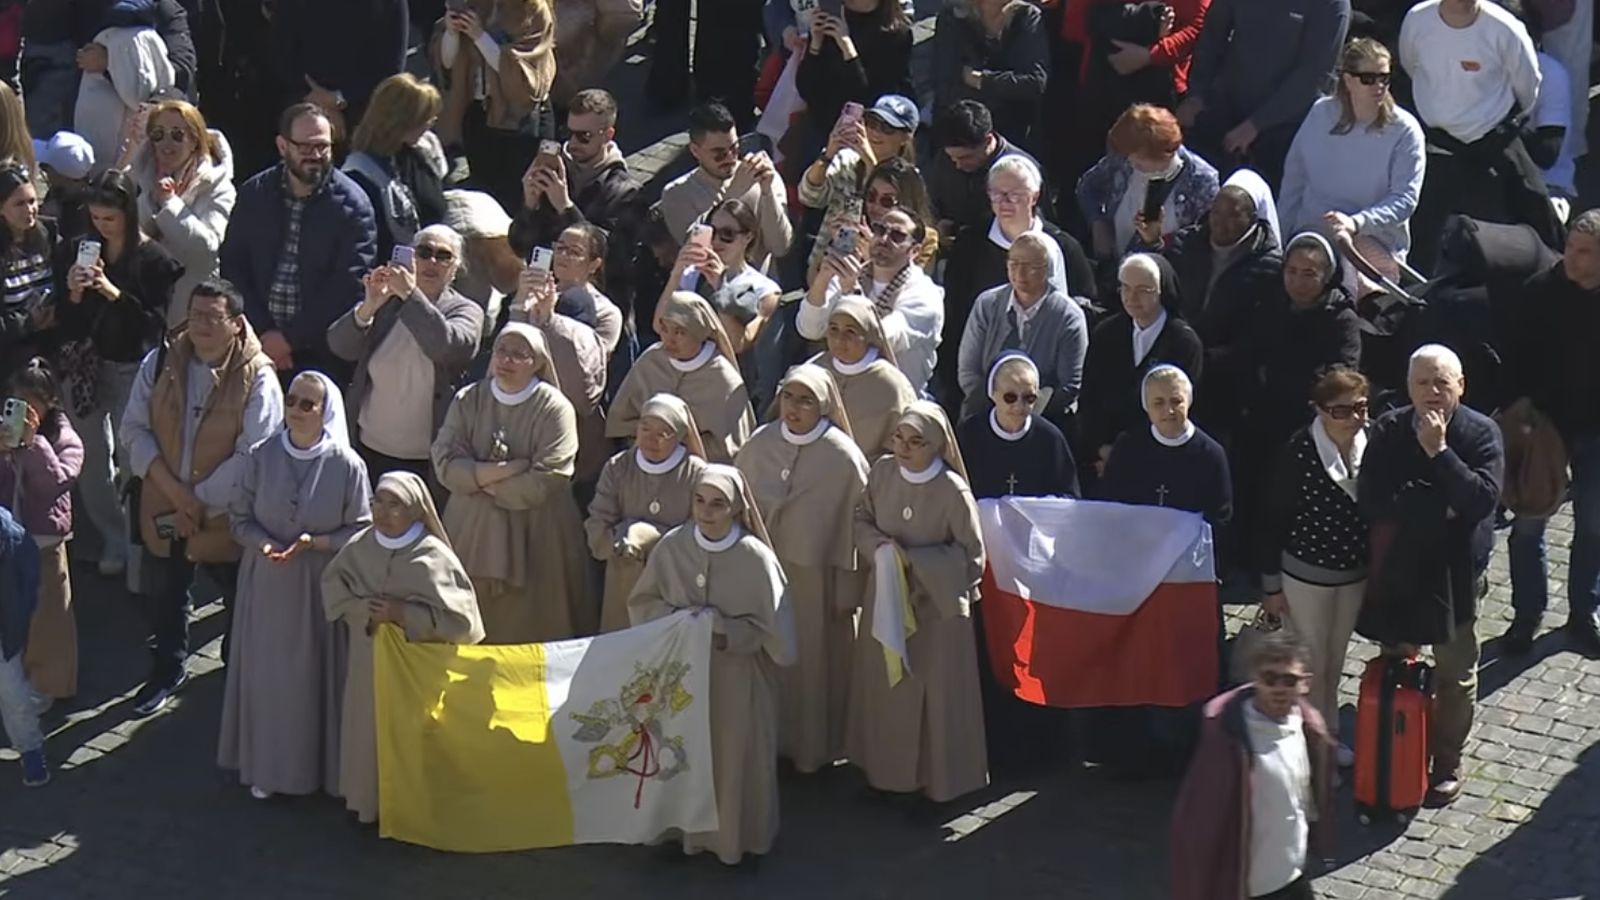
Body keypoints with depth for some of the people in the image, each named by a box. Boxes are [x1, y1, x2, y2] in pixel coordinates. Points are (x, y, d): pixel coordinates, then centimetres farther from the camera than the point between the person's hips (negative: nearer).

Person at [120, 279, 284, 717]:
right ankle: (166, 670, 42)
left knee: (242, 600, 11)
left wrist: (201, 500, -19)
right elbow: (134, 429, -3)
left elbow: (253, 455, -19)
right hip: (163, 508, 4)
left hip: (226, 514, -4)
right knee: (160, 595, 19)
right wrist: (171, 487, -15)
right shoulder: (160, 363, -4)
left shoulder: (257, 378, -17)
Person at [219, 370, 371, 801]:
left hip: (322, 585, -2)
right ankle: (268, 767, 20)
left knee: (317, 674, 4)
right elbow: (240, 518, 4)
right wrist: (263, 545, -15)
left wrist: (315, 543, -18)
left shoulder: (346, 465, -9)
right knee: (269, 673, 8)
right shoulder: (262, 457, -3)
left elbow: (361, 531, -4)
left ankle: (321, 763, 18)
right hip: (267, 583, 2)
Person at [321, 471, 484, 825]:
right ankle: (369, 802, 27)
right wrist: (364, 609, -12)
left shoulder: (433, 558, -16)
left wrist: (402, 613, -20)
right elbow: (333, 590, 7)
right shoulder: (360, 547, -2)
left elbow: (459, 619, -17)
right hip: (368, 662, 4)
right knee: (369, 730, 11)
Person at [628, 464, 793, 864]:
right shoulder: (672, 546, -8)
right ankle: (688, 830, 30)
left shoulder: (755, 558, -17)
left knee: (734, 757, 9)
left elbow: (774, 629, -12)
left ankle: (735, 836, 29)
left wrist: (725, 632, -22)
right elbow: (641, 603, 3)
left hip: (738, 678, -2)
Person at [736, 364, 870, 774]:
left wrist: (847, 589, -8)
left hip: (816, 575, -4)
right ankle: (771, 738, 28)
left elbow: (856, 524, -10)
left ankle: (814, 747, 25)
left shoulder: (842, 456, -14)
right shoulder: (759, 444, -2)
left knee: (813, 660, 8)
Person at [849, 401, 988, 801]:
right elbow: (862, 520, 7)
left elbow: (972, 556, -14)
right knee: (883, 685, 16)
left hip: (935, 606, -5)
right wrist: (881, 547, -14)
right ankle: (885, 770, 33)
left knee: (931, 692, 6)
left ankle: (937, 779, 22)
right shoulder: (882, 471, -8)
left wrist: (914, 560, -19)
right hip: (886, 598, 5)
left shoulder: (952, 491, -21)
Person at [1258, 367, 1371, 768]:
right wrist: (1271, 585, -9)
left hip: (1354, 573, 4)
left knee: (1335, 660, 22)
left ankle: (1329, 734, 40)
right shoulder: (1299, 451, -23)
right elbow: (1274, 519, -14)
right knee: (1309, 663, 10)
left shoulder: (1370, 445, -13)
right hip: (1306, 574, -4)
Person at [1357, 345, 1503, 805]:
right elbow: (1373, 501, -16)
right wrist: (1439, 509, -21)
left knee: (1455, 671, 12)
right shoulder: (1389, 430, -8)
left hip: (1455, 570, -2)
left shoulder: (1481, 433, -13)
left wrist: (1439, 451, -29)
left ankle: (1447, 760, 27)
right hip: (1396, 567, 2)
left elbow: (1482, 500, -26)